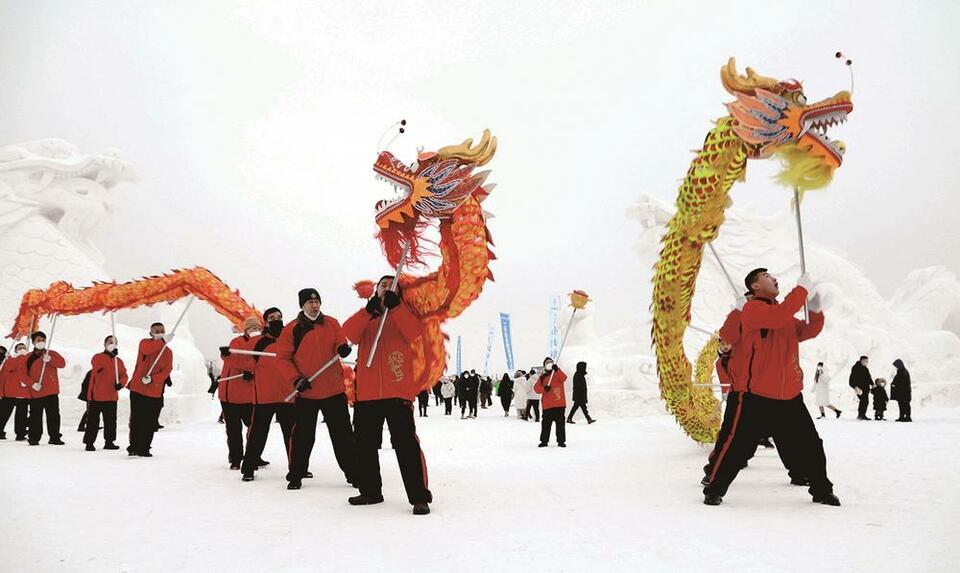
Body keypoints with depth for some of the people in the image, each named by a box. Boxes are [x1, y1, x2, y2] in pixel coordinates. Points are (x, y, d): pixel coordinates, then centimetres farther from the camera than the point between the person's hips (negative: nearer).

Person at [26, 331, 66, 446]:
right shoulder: (28, 358, 8)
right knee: (35, 416, 3)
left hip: (51, 392, 0)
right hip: (35, 392, 0)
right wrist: (32, 383, -10)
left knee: (53, 415, 1)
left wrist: (49, 359, -25)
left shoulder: (51, 354, 7)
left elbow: (62, 363, -10)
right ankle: (34, 438, 12)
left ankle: (54, 437, 7)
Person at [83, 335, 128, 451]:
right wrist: (110, 355, -36)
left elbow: (124, 375, 9)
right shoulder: (97, 357, -2)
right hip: (96, 396, -5)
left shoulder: (119, 361, 13)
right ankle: (89, 443, 7)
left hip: (111, 397, 5)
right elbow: (98, 365, -25)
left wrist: (120, 383, -13)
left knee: (111, 420, 9)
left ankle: (109, 442, 18)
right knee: (93, 421, 0)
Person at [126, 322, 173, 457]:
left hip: (155, 392, 2)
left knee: (150, 423, 4)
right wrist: (163, 341, -35)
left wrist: (152, 379, -19)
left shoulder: (168, 352, 9)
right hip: (138, 389, -2)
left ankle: (144, 448, 14)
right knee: (136, 420, 2)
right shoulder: (145, 343, 2)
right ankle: (134, 447, 13)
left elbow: (167, 370, -3)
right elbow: (146, 349, -24)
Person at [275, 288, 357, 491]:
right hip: (306, 393, -1)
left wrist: (343, 348, -22)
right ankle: (296, 476, 21)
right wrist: (296, 380, -14)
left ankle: (353, 473, 16)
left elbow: (341, 343, 3)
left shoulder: (331, 324, 4)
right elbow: (283, 358, -2)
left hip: (334, 390, 2)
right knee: (303, 436, 7)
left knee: (343, 434, 7)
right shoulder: (292, 329, -2)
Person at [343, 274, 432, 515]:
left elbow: (415, 333, -11)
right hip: (367, 392, 4)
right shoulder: (365, 316, 16)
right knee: (365, 445, 12)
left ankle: (419, 496, -5)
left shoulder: (404, 313, 11)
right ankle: (370, 491, 27)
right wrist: (368, 310, -20)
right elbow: (349, 333, -5)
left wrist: (396, 307, -21)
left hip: (398, 391, -4)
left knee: (406, 444, -10)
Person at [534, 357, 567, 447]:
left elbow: (563, 378, -16)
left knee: (560, 423, 2)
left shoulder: (558, 374, 6)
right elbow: (536, 388, 1)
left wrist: (557, 370, -30)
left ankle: (561, 441, 10)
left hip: (560, 404, -1)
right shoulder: (542, 377, 10)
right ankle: (544, 441, 13)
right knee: (546, 424, 4)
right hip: (547, 405, 1)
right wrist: (544, 389, -18)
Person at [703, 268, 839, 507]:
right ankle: (714, 489, 8)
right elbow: (780, 318, -25)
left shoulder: (783, 312, 18)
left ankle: (822, 490, 30)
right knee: (738, 446, -4)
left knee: (809, 446, 13)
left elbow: (808, 331, 18)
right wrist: (802, 290, -14)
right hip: (758, 397, -7)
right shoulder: (752, 308, -7)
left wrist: (815, 310, 0)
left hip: (790, 397, 7)